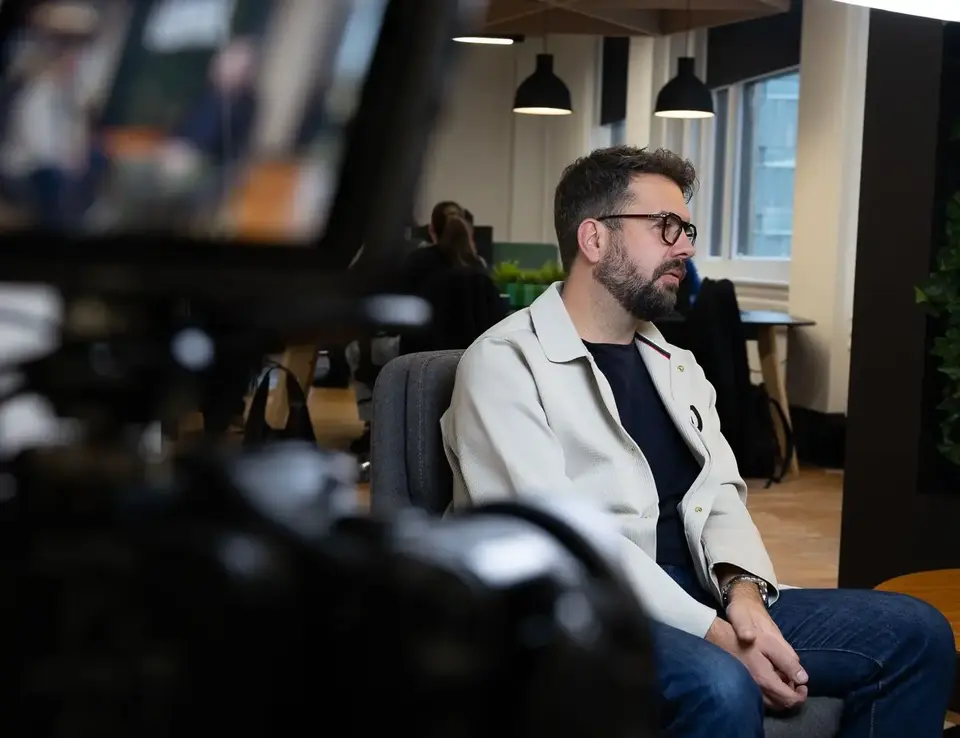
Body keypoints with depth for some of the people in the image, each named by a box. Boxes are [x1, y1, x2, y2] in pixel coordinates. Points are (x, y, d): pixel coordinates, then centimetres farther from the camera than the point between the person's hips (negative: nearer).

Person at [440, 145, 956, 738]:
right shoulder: (504, 364, -7)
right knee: (720, 687, -37)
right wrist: (713, 634, -23)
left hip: (696, 598, 8)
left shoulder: (676, 365, 19)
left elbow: (721, 497, 12)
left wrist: (741, 587, -12)